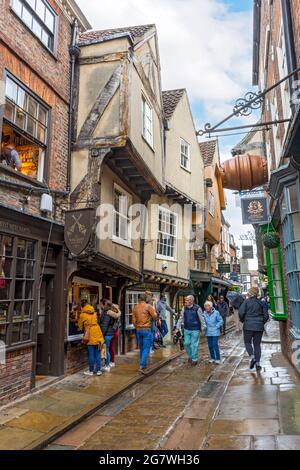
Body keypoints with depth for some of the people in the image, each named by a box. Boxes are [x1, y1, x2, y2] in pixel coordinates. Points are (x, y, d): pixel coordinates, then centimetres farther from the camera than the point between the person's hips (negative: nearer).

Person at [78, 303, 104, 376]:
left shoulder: (83, 315, -1)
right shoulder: (94, 314, 13)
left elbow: (80, 326, 10)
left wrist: (84, 328, 30)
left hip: (90, 336, -4)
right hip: (98, 335, 5)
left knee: (91, 354, 3)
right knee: (97, 354, 10)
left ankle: (91, 371, 11)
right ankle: (98, 370, 13)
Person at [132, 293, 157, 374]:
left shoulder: (135, 307, 5)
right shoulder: (148, 306, -10)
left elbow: (133, 320, 7)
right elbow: (155, 316, -9)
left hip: (138, 330, 5)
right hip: (147, 330, -5)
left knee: (141, 348, 17)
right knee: (146, 349, -3)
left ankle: (143, 364, 27)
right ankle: (142, 366, -11)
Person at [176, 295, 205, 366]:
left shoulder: (197, 308, -13)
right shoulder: (184, 308, 1)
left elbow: (202, 319, -6)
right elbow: (181, 318, 8)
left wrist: (203, 328, -3)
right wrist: (178, 327, 6)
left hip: (195, 330, -4)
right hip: (186, 329, 5)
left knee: (194, 345, 2)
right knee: (186, 343, 10)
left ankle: (194, 359, 17)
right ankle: (190, 356, 32)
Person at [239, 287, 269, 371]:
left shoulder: (246, 302, -5)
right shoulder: (260, 303, 5)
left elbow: (241, 312, -13)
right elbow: (266, 315, 4)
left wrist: (242, 320, 5)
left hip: (248, 325, -3)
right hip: (259, 326, 3)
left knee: (247, 342, 12)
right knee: (257, 344, 11)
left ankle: (252, 356, -10)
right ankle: (257, 363, 9)